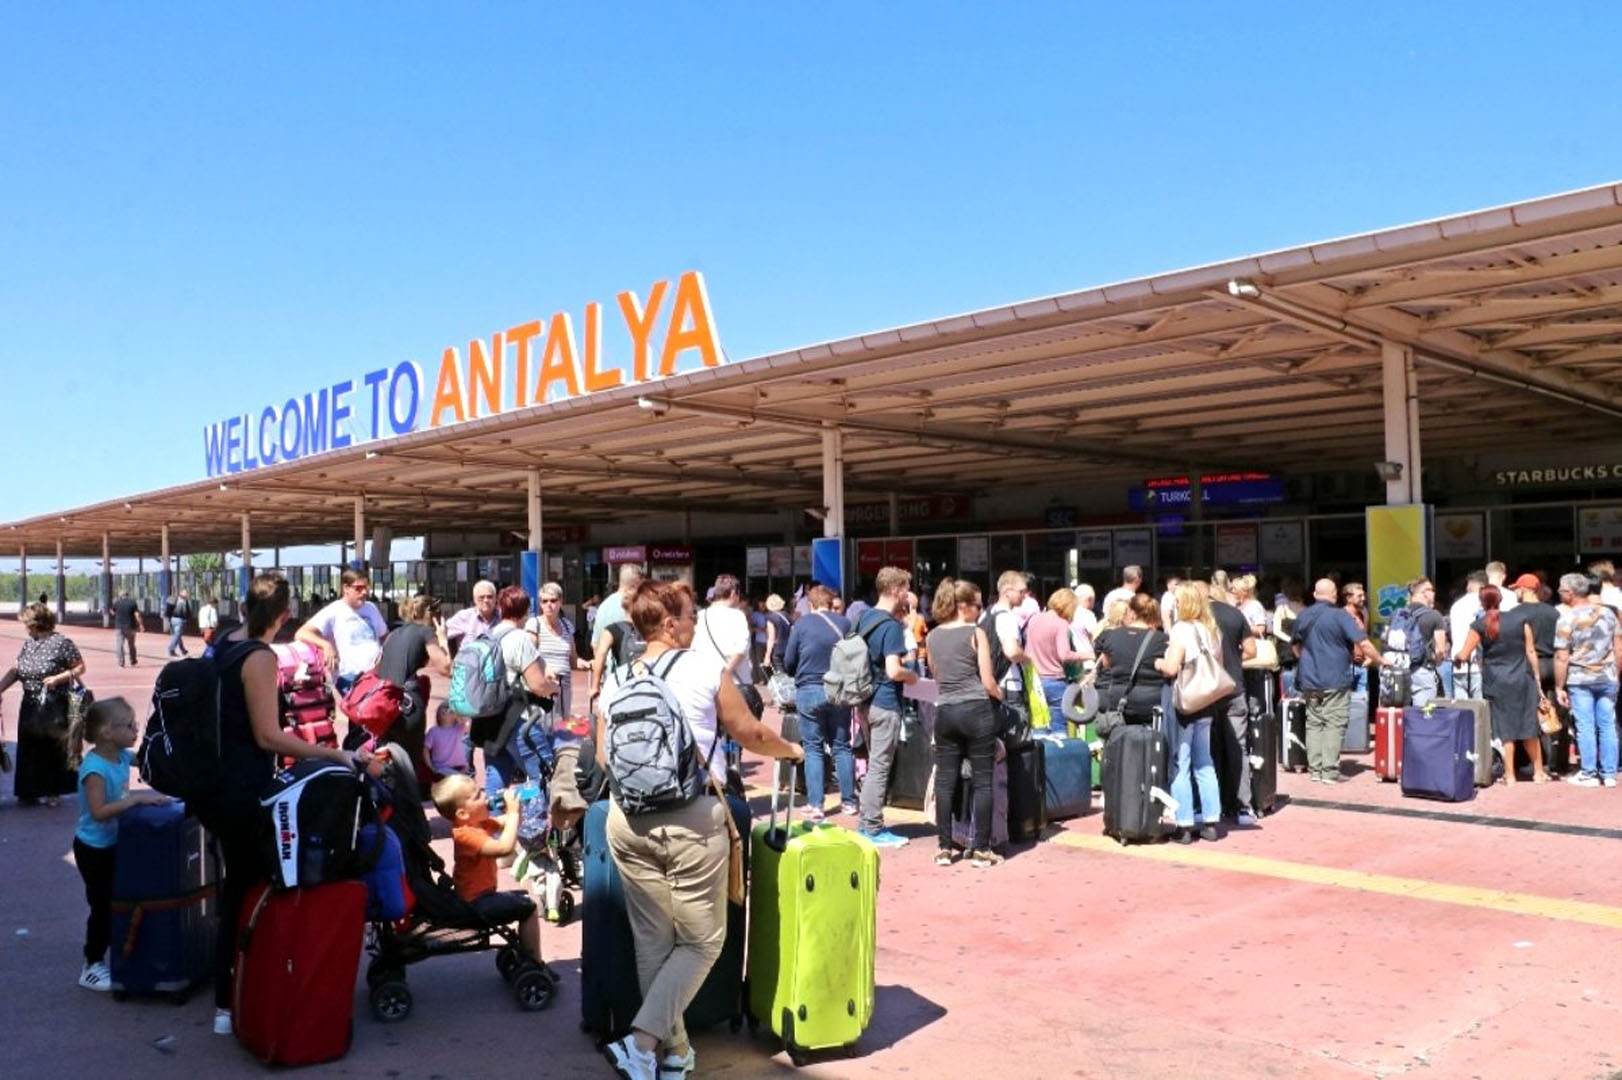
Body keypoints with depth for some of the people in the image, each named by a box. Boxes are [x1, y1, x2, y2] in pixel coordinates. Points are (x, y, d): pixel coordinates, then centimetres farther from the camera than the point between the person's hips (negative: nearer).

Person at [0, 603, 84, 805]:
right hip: (30, 706, 6)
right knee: (30, 750, 10)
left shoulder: (61, 643, -11)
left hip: (55, 708, -6)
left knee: (53, 749, 3)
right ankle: (30, 791, 19)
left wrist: (58, 678, -21)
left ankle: (52, 792, 13)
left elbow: (80, 667, -10)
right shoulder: (27, 645, 8)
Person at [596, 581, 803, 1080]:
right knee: (701, 941, 7)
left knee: (652, 941, 14)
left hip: (628, 819, 5)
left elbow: (603, 757, 15)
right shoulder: (706, 667, -4)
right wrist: (792, 750, 24)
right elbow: (750, 734, 4)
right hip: (692, 819, -5)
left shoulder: (614, 680, 7)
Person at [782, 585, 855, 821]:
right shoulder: (845, 624, 0)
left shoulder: (802, 624, -4)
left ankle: (815, 805, 2)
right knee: (842, 746, 12)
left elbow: (788, 663, 0)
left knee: (813, 749, 5)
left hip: (809, 691, -2)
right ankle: (848, 801, 16)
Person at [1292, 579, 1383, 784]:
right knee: (1334, 725, -2)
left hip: (1309, 680, 5)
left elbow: (1295, 645, 22)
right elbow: (1363, 643, -14)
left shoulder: (1303, 617, 8)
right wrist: (1379, 659, 0)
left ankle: (1315, 769, 10)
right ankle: (1329, 771, -4)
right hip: (1335, 680, -5)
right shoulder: (1339, 615, -10)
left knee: (1313, 724, 10)